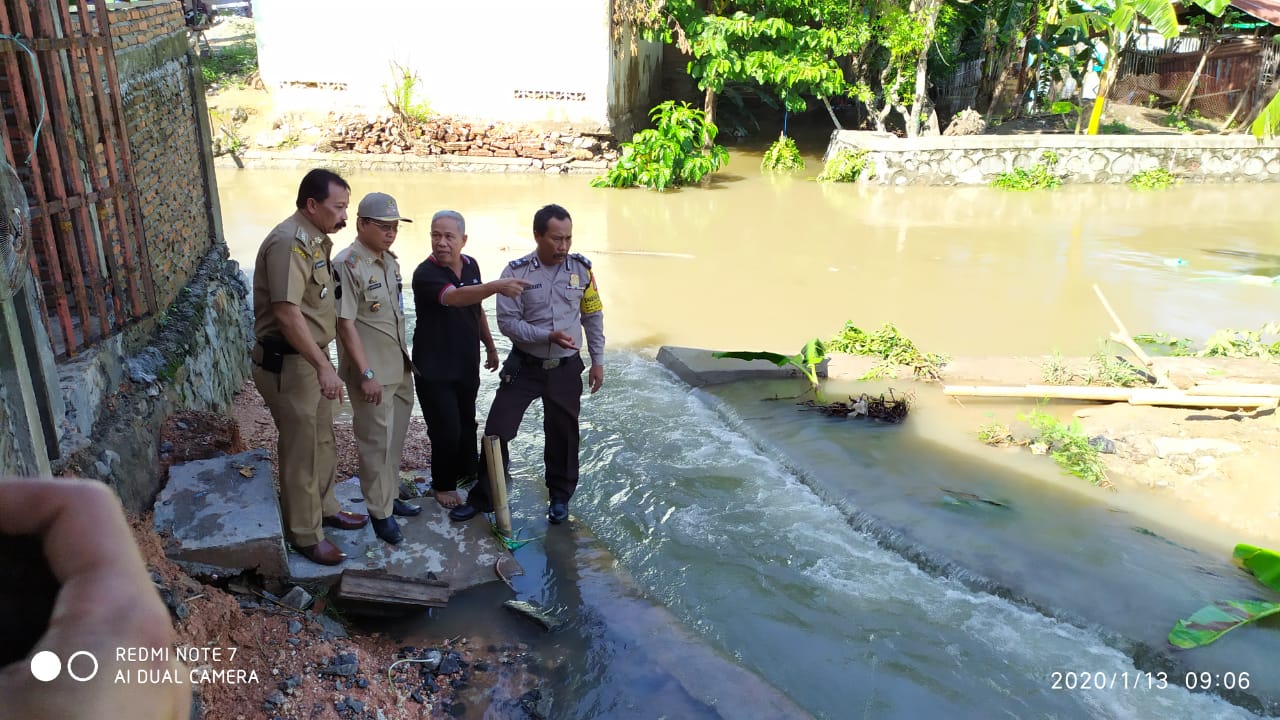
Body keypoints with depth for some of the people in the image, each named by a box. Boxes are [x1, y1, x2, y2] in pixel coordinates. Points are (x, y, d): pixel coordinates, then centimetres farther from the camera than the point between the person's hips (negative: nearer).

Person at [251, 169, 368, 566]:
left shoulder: (313, 240, 10)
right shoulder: (289, 242, -22)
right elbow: (287, 313, -29)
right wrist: (323, 366, -30)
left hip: (311, 358, 10)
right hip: (287, 363, -10)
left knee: (322, 441, 22)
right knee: (300, 449, 2)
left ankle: (324, 507, 40)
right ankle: (306, 534, 16)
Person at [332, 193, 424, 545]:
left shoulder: (389, 260, 8)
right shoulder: (348, 264, -18)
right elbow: (345, 323, -19)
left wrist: (406, 358, 15)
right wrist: (366, 373, -20)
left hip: (400, 368, 8)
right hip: (372, 373, -8)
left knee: (395, 438, 17)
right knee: (376, 442, 3)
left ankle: (390, 496, 33)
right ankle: (380, 513, 15)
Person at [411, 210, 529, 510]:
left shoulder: (471, 265, 0)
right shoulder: (425, 274, -22)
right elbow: (455, 297, -42)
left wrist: (490, 346, 18)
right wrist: (497, 286, -56)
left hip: (468, 363, 6)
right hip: (435, 369, -6)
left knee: (467, 423, 17)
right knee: (446, 430, -1)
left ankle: (468, 472, 40)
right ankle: (444, 484, 22)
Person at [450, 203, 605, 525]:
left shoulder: (581, 268, -4)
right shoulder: (516, 272, -12)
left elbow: (593, 317, 5)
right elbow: (507, 321, -14)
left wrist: (598, 361, 6)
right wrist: (548, 335, -26)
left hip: (566, 368, 1)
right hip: (524, 366, -1)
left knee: (562, 434, 13)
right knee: (496, 430, 0)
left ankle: (560, 497, 34)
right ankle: (482, 497, 18)